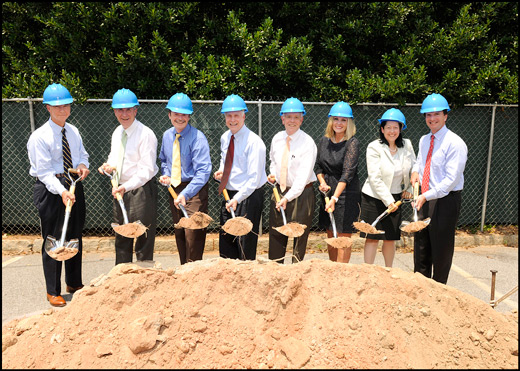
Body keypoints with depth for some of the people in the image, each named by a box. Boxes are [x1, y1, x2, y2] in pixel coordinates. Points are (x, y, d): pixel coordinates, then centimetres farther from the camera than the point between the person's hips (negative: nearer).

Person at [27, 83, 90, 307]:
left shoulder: (73, 131, 6)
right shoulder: (39, 137, -13)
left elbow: (82, 153, 17)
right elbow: (45, 171, -18)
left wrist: (83, 165, -6)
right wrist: (61, 191, -31)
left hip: (74, 186, 6)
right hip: (51, 190, -6)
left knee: (75, 238, 16)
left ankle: (74, 283, 34)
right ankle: (53, 292, 18)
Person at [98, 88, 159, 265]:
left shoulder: (146, 134, -14)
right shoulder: (117, 133, 10)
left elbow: (147, 170, -18)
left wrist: (126, 187, -26)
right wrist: (109, 166, 2)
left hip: (141, 190, -8)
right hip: (120, 190, 8)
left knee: (142, 240, 0)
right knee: (121, 239, 17)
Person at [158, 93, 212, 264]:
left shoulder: (197, 138, -16)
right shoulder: (167, 136, 6)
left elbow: (203, 171, -21)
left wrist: (185, 194, -29)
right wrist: (166, 174, 2)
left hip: (194, 189, -7)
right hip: (173, 189, 7)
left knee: (193, 234, -6)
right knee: (179, 233, 15)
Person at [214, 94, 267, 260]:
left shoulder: (254, 142, -16)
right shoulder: (225, 138, 7)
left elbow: (254, 178, -19)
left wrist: (237, 199, -25)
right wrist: (221, 171, 7)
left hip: (248, 197, -7)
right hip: (229, 195, 7)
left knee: (245, 243, 1)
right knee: (225, 239, 14)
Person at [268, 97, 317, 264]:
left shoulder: (307, 142, -11)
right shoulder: (277, 139, 6)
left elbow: (304, 175, -16)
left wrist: (288, 197, -20)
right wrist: (273, 174, 3)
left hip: (301, 194, -5)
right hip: (279, 191, 5)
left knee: (299, 237, 3)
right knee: (275, 237, 9)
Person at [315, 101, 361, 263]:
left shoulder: (352, 143, -12)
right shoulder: (324, 141, 6)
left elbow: (348, 173, -20)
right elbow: (318, 166, 14)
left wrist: (335, 198, -26)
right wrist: (322, 182, -6)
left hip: (346, 194, -6)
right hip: (328, 193, 6)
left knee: (343, 236, 0)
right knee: (330, 235, 13)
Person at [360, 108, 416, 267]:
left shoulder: (407, 145, 3)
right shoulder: (374, 147, -10)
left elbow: (414, 168, 16)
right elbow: (375, 179, -15)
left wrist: (409, 189, 5)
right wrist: (388, 200, -18)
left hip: (395, 198, 4)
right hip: (374, 198, -4)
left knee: (391, 238, 10)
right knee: (372, 237, -1)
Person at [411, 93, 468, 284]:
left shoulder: (455, 143, -14)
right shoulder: (424, 140, 10)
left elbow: (451, 179, -19)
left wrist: (427, 196, -26)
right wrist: (415, 170, 4)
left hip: (445, 201, -7)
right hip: (425, 199, 7)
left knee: (441, 247, 5)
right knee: (421, 245, 14)